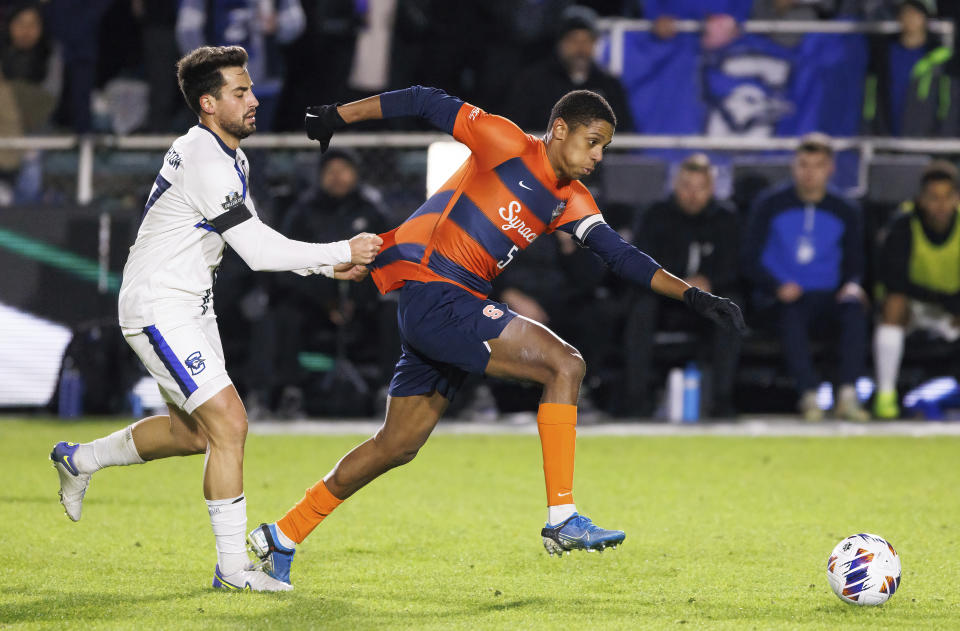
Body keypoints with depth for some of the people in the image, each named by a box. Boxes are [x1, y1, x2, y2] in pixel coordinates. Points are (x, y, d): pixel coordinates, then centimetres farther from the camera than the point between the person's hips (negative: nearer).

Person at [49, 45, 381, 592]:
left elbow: (256, 242, 15)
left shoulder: (231, 158, 9)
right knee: (228, 423, -15)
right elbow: (260, 252, -25)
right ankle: (233, 568, -10)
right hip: (159, 309, -10)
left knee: (194, 431, 19)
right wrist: (344, 251, -19)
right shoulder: (206, 165, -24)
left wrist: (328, 266, 4)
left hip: (191, 307, 10)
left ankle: (80, 460, 38)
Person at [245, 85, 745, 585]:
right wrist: (337, 116, 0)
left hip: (458, 308, 9)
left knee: (397, 446, 12)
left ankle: (281, 538, 21)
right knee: (564, 364, -17)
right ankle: (561, 520, -18)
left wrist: (692, 296, -2)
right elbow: (426, 102, -2)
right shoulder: (507, 143, -8)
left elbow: (621, 256, 9)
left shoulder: (572, 202, 13)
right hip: (430, 294, -9)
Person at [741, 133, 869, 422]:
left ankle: (847, 396, -37)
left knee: (853, 308, -32)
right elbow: (750, 259, 2)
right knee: (792, 315, -38)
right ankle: (809, 396, -40)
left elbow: (854, 263, 17)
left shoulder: (845, 212, 11)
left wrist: (852, 286, -8)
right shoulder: (770, 205, 4)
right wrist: (778, 288, -15)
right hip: (780, 298, -2)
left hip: (827, 297, 2)